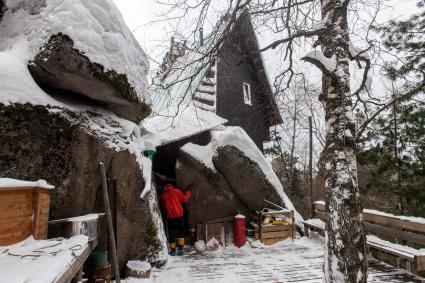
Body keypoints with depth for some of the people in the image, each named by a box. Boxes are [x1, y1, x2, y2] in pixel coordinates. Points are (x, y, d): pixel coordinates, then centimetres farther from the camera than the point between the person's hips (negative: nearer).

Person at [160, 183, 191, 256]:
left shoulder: (162, 195, 9)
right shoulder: (176, 191, 0)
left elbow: (163, 207, 15)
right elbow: (184, 199, -1)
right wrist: (188, 191, 11)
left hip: (169, 217, 2)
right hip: (179, 215, -2)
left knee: (171, 233, 11)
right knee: (181, 231, 9)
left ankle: (172, 250, 12)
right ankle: (180, 248, 0)